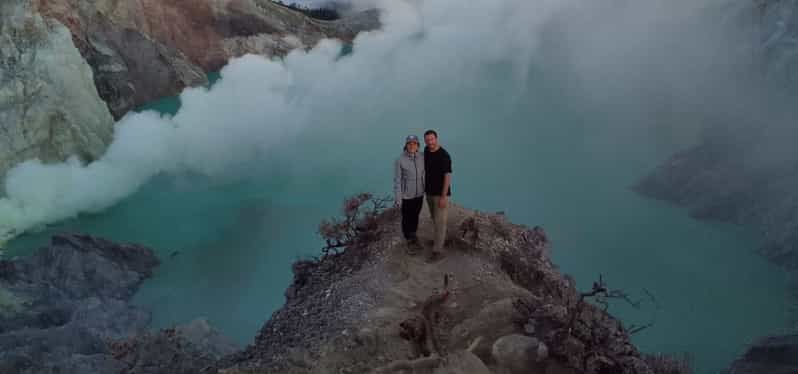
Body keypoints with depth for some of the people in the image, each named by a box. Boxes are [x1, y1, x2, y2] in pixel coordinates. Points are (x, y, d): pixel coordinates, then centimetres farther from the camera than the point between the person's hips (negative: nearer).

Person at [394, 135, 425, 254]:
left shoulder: (422, 156, -9)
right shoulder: (400, 160, -21)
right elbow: (397, 180, -16)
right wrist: (397, 198, -15)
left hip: (418, 193, 4)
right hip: (406, 195, -4)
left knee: (415, 216, 22)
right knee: (406, 219, 11)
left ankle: (413, 237, 45)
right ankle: (410, 242, 33)